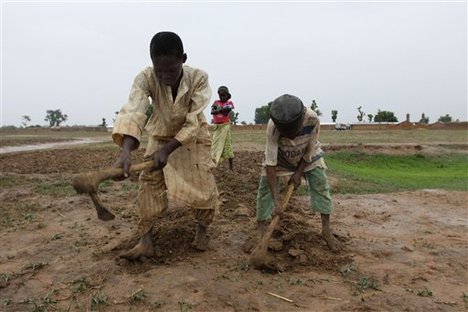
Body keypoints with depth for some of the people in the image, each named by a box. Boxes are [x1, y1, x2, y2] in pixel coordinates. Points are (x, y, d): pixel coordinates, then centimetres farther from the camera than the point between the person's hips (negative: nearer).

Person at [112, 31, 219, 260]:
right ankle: (146, 242, 1)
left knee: (203, 185, -4)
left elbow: (193, 123, -31)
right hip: (161, 135, 1)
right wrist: (125, 151, -58)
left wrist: (166, 150, -41)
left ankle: (201, 231, 20)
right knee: (148, 183, -8)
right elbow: (132, 112, -42)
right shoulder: (145, 78, -27)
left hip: (192, 137, -1)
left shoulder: (199, 78, -30)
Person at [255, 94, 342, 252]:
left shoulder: (312, 119, -38)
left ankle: (327, 231, 5)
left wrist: (299, 173, -13)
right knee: (265, 186, -8)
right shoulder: (273, 126, -41)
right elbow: (270, 163, -37)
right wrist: (276, 200, -38)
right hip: (280, 156, -1)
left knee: (320, 184, -8)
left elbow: (310, 149, -18)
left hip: (307, 155, 1)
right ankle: (260, 231, 5)